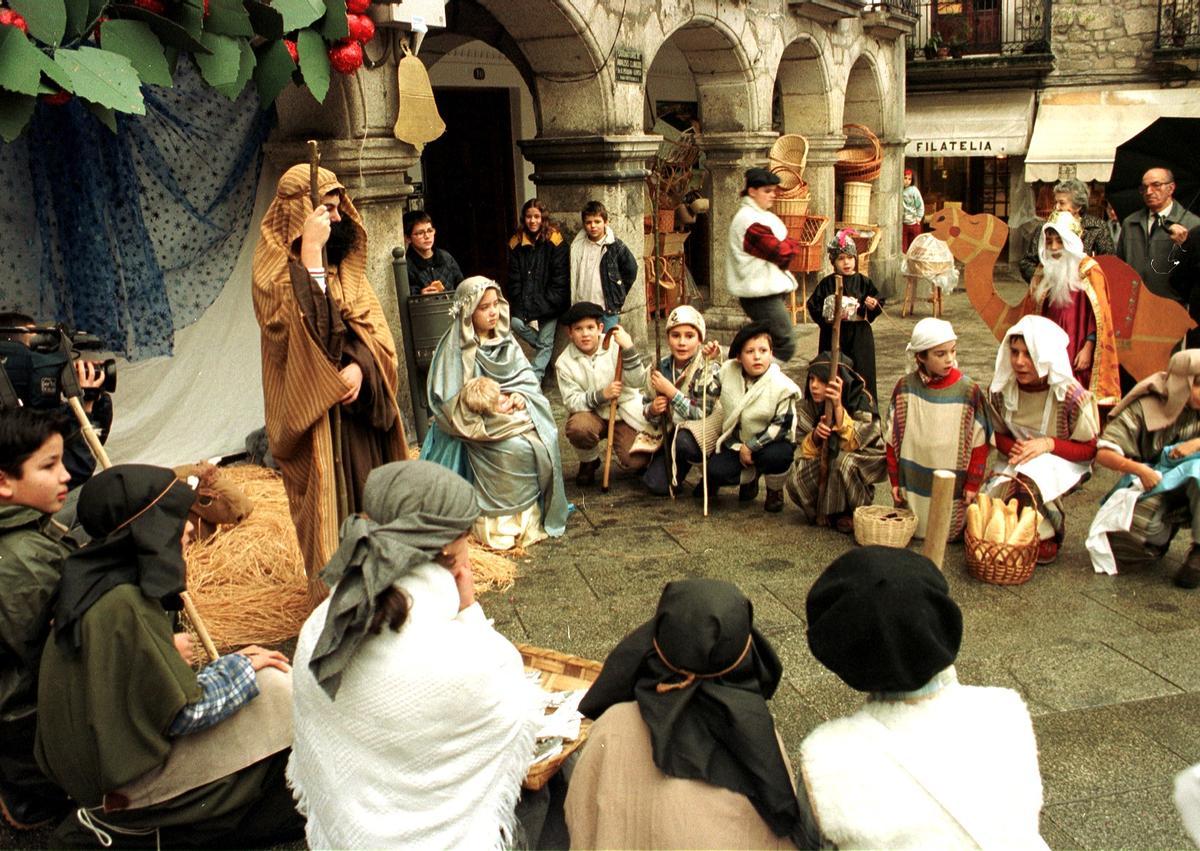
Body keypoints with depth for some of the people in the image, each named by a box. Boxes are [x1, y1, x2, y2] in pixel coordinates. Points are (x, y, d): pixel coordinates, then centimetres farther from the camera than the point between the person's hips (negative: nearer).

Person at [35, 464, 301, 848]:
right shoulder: (124, 606, -25)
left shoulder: (95, 585, 4)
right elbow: (185, 713, -21)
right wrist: (242, 668, -7)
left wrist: (231, 664, 9)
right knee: (276, 688, -10)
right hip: (125, 781, -9)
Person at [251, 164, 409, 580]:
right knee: (330, 497, 0)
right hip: (314, 406, -6)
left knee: (368, 489, 11)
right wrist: (310, 254, -27)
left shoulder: (344, 264, 10)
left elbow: (371, 321, 3)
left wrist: (360, 365, -16)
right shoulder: (273, 266, -10)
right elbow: (298, 325, -27)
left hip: (359, 400, 6)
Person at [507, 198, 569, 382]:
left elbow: (560, 277, -8)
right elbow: (514, 279, 4)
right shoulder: (516, 242, 5)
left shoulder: (554, 240, -6)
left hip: (549, 303, -3)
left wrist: (543, 305, -12)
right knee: (516, 322, -20)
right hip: (526, 301, 3)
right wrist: (521, 306, -8)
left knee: (545, 343, -4)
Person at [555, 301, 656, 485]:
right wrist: (601, 395, -28)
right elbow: (571, 401, -11)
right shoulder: (564, 363, -7)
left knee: (636, 462, -20)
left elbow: (638, 382, -15)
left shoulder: (615, 346, -9)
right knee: (578, 428, -35)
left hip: (625, 411, 0)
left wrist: (629, 349, -30)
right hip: (592, 414, 0)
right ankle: (588, 462, 0)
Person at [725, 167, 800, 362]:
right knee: (784, 347, -12)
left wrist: (786, 246, -4)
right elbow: (781, 252, -19)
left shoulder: (759, 215, 19)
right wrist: (791, 246, 0)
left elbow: (784, 244, 16)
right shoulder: (751, 220, -16)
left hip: (764, 291, 11)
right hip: (762, 294, -11)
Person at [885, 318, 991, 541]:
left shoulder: (969, 391, -11)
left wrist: (973, 483, -5)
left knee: (950, 532, 8)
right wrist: (895, 479, 1)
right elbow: (892, 438, 0)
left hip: (953, 487, -1)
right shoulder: (905, 387, -6)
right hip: (912, 486, 2)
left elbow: (979, 442, -5)